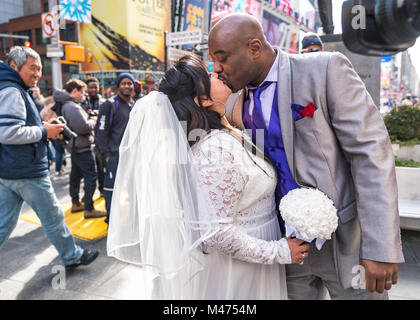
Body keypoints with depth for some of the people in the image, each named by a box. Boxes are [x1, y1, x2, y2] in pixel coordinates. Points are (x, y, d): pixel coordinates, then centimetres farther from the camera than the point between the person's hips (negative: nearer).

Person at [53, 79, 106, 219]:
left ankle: (76, 203, 31)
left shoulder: (67, 104, 13)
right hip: (81, 146, -11)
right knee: (91, 176, -6)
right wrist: (93, 121, -9)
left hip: (75, 146, 11)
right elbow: (83, 126, -27)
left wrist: (90, 118, 5)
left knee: (76, 175, 18)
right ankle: (89, 209, -2)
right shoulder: (72, 107, -20)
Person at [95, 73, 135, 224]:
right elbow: (100, 132, -9)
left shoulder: (135, 105, 15)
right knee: (111, 188, -2)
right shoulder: (109, 105, -6)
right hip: (115, 155, -6)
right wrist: (106, 154, -13)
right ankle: (111, 219, 11)